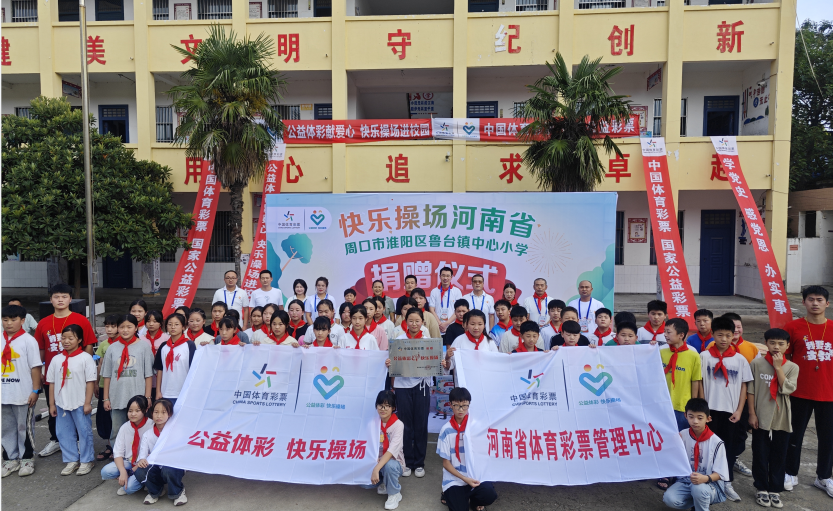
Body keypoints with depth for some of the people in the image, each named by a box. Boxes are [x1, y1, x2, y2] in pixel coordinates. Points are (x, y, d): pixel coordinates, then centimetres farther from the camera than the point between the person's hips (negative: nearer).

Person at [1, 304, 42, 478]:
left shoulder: (28, 340, -9)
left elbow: (35, 367, -9)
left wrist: (35, 391, -11)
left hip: (24, 394, -4)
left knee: (24, 428, 7)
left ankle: (27, 459, 19)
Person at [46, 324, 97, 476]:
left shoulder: (85, 358, -9)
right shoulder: (56, 359, 4)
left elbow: (90, 381, -9)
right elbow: (52, 382, 9)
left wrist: (87, 403, -11)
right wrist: (52, 404, 7)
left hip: (80, 404, -5)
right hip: (61, 404, 5)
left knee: (84, 432, 4)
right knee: (64, 433, 11)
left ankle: (87, 461, 17)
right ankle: (71, 461, 25)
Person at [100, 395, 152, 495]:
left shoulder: (151, 427, -14)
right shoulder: (125, 427, -1)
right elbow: (118, 452, -3)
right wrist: (123, 471, -18)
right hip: (128, 462, 5)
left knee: (130, 487, -27)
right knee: (105, 472, -21)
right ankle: (125, 480, 4)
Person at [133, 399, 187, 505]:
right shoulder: (147, 435, 1)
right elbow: (143, 453, -8)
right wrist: (141, 461, -33)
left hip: (174, 466, -3)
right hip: (156, 469, 3)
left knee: (168, 470, -37)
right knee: (140, 472, -26)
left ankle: (178, 492, -4)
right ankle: (155, 492, 5)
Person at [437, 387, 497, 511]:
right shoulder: (446, 430, -8)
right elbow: (446, 463, -4)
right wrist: (465, 479, -15)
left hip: (475, 475, 1)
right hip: (455, 478, -1)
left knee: (490, 495, -25)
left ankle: (473, 500, 10)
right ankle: (449, 495, 16)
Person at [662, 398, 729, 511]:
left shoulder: (716, 442, -12)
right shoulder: (682, 435, -4)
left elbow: (719, 473, -11)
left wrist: (705, 478, -31)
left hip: (710, 484, -3)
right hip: (686, 481, 3)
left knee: (698, 488, -37)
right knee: (669, 499, -22)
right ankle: (699, 501, 7)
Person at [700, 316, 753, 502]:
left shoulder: (740, 359, 0)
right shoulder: (704, 356, -4)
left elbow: (743, 386, 4)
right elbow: (699, 384, -2)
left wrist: (739, 411, -2)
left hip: (731, 411, 1)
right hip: (710, 410, -1)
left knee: (729, 447, 9)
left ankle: (727, 483, 22)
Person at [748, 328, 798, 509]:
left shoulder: (792, 367, 1)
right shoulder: (757, 364, -3)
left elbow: (787, 389, -15)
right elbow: (750, 390, -1)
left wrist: (778, 367, -15)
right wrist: (752, 414, -4)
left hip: (781, 420, 1)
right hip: (761, 419, -1)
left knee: (779, 456, 9)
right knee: (760, 456, 6)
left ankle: (775, 490, 22)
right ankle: (762, 489, 21)